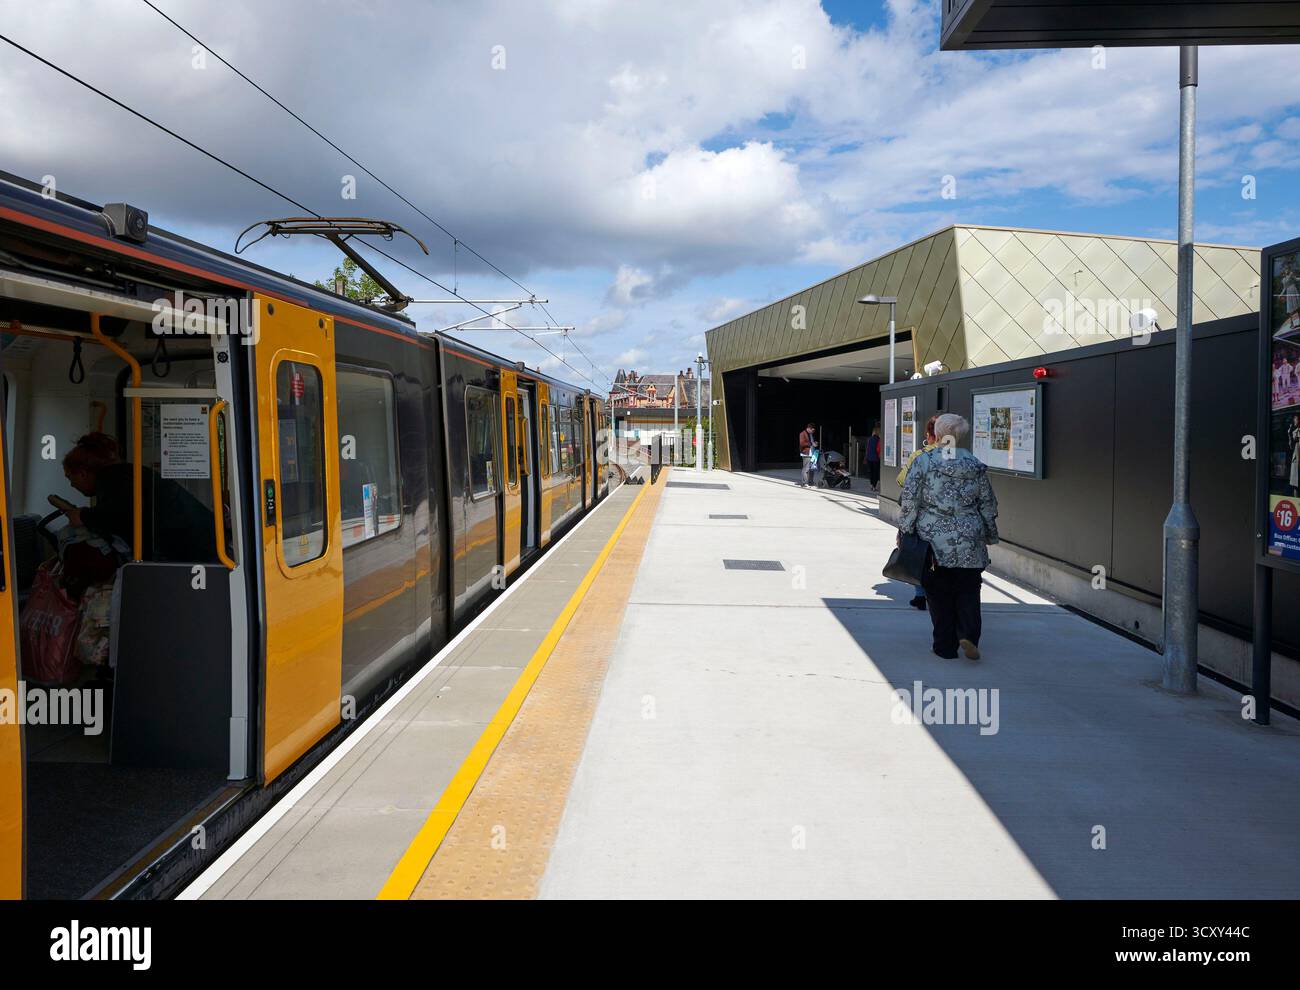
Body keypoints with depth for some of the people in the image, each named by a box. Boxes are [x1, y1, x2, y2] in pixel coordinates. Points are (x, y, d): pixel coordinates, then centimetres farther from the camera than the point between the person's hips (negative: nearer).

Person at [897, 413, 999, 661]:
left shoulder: (922, 462, -6)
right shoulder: (976, 465, 4)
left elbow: (909, 501, -7)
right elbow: (988, 504, 10)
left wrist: (904, 532, 2)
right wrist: (990, 535, 21)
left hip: (933, 540, -2)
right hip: (969, 543, 2)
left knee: (939, 593, 7)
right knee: (968, 591, 11)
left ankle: (946, 646, 11)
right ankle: (968, 634, -9)